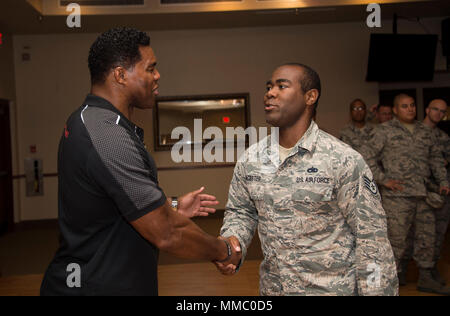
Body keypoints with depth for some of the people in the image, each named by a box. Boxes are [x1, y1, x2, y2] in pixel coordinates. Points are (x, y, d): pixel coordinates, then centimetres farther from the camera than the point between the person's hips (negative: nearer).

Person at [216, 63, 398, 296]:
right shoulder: (250, 159, -2)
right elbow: (240, 211, 8)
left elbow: (371, 239, -13)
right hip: (271, 287, 5)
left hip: (332, 288, -4)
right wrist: (232, 242, -11)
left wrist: (377, 290, -13)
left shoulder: (344, 160, -16)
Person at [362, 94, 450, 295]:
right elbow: (368, 156, -4)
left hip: (424, 195, 6)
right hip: (398, 195, -6)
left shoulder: (425, 131, 16)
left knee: (426, 236, 11)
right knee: (396, 237, -3)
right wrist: (383, 179, -10)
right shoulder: (385, 131, 0)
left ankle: (425, 278, 25)